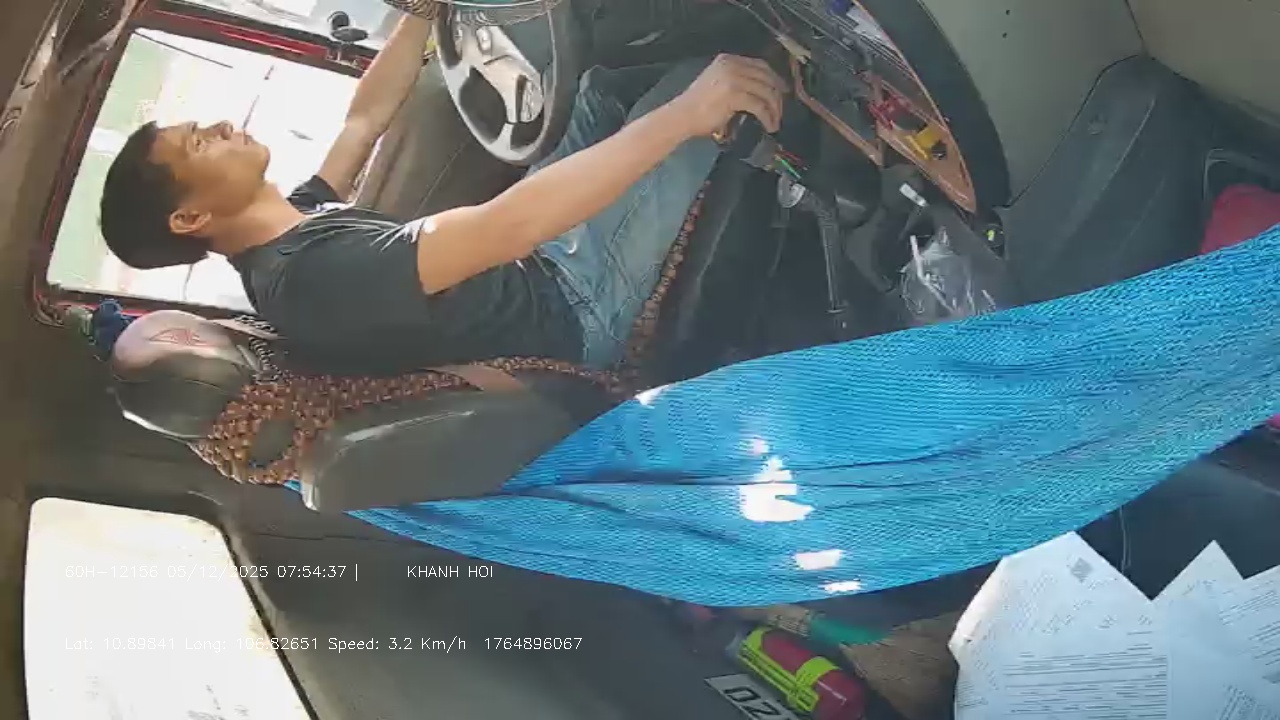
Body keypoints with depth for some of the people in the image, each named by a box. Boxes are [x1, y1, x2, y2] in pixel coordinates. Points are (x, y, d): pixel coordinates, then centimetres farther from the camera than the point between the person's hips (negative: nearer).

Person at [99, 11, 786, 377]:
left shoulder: (296, 222, 3)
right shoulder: (312, 273, -28)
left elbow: (366, 117, 13)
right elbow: (504, 228, -37)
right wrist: (687, 113, -35)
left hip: (531, 275, 9)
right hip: (572, 313, -9)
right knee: (703, 70, -17)